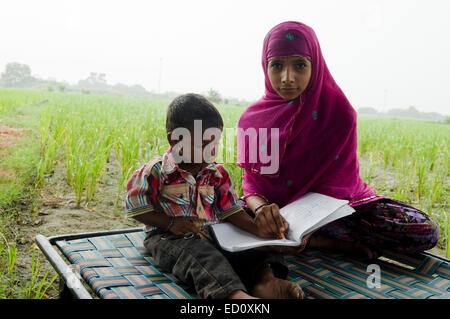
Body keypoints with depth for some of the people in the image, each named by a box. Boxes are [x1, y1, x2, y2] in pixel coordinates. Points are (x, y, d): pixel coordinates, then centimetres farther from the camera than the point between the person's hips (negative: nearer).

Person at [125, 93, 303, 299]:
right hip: (169, 236, -5)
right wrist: (171, 223, -14)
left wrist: (255, 228, -12)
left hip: (212, 235, 5)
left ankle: (267, 279, -45)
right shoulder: (156, 171, -7)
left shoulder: (217, 174, 7)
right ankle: (236, 294, -62)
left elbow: (231, 210, 6)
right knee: (200, 255, -37)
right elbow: (136, 207, -3)